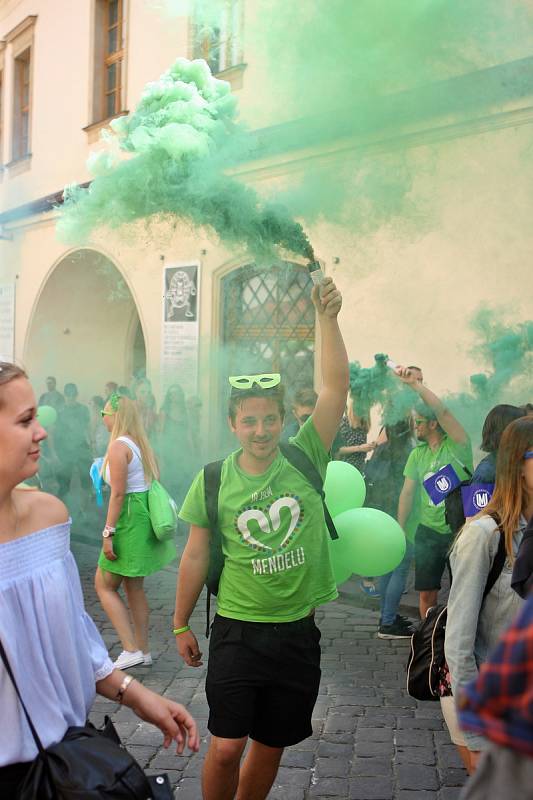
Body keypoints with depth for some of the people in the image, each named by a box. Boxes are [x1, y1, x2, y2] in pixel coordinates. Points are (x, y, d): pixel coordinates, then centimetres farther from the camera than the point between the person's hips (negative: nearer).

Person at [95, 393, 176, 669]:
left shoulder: (119, 446, -14)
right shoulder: (141, 444, 12)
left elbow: (118, 494, -20)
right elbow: (152, 482, 15)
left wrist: (108, 532, -19)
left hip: (129, 520, -9)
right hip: (146, 517, 9)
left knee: (104, 585, 3)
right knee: (134, 587, 16)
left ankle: (131, 649, -1)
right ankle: (143, 651, 21)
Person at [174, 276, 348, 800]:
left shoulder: (304, 458, -4)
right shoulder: (213, 480, -4)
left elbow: (335, 386, -13)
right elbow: (196, 556, 3)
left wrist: (327, 317, -21)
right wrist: (181, 625, 8)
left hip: (298, 633, 2)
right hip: (237, 632, -1)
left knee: (270, 747, 15)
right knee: (225, 747, -3)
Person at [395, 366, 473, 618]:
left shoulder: (456, 446, -10)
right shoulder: (417, 454, 6)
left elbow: (443, 412, -27)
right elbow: (407, 493, 11)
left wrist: (415, 383, -30)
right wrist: (400, 530, 11)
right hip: (429, 532, 5)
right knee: (427, 592, 8)